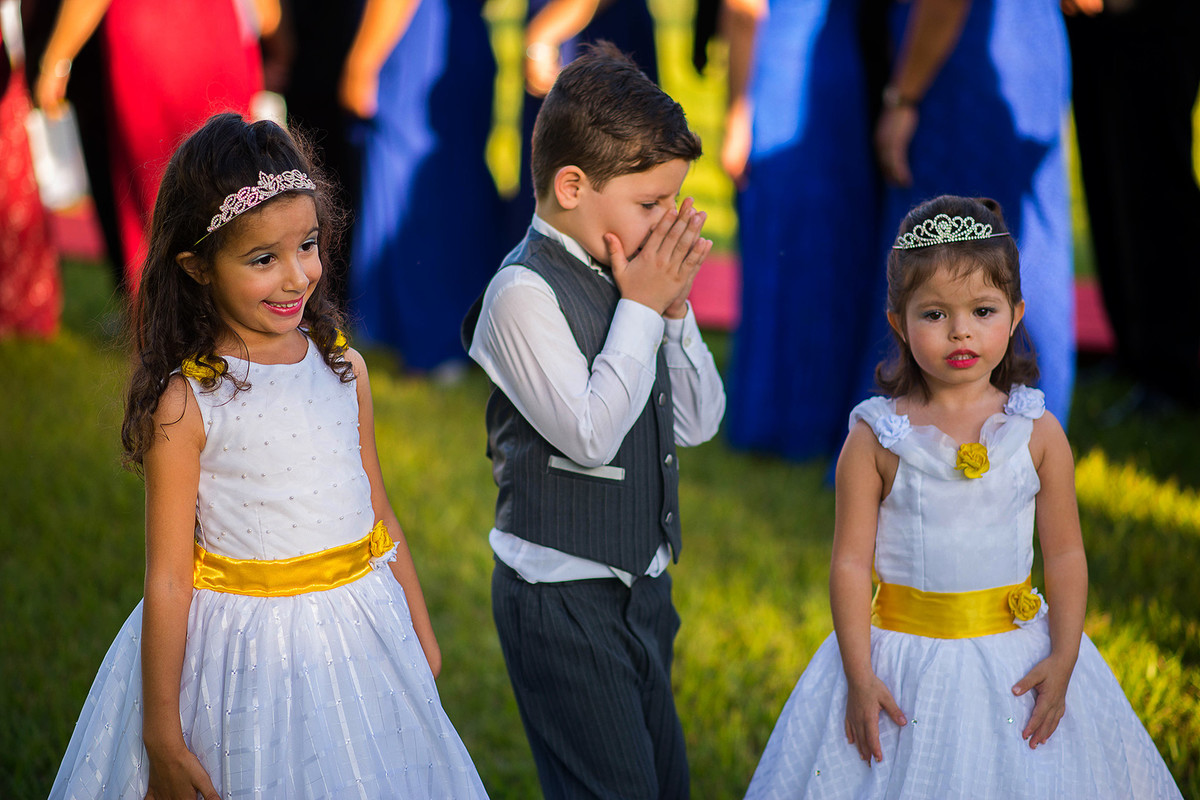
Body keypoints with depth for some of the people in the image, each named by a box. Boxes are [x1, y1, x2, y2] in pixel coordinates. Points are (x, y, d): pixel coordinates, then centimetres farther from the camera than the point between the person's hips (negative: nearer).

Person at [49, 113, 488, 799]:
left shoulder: (343, 369, 1)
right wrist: (163, 740, -11)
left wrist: (423, 636, 17)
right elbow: (168, 580, -13)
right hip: (245, 660, -5)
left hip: (362, 638, 5)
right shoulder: (187, 402, -15)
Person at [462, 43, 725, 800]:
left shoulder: (627, 280, 4)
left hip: (641, 587, 8)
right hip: (563, 596, -8)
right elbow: (591, 434, -24)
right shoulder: (526, 293, -17)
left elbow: (698, 422, 10)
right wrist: (641, 309, -17)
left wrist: (675, 307, -3)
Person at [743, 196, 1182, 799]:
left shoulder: (1038, 432, -1)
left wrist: (1063, 661, -6)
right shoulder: (876, 438, -6)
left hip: (1015, 657, 1)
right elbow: (851, 562, -5)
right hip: (903, 664, -1)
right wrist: (859, 676, -11)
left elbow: (1065, 555, 2)